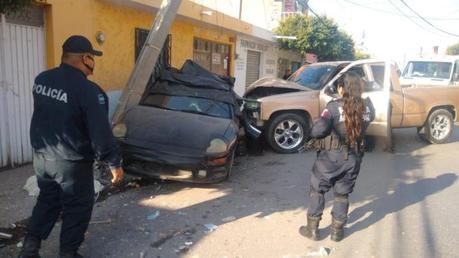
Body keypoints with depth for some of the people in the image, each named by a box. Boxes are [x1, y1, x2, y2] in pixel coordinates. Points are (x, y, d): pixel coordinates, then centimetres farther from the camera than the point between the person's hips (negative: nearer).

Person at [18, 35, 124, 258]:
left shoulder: (41, 79, 1)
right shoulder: (89, 91, -23)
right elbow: (101, 133, -22)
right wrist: (114, 163, -13)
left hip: (41, 155, 7)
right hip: (71, 162, -7)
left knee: (47, 200, 25)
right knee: (77, 208, 12)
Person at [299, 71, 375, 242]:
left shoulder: (334, 107, -19)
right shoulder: (366, 107, -4)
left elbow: (317, 131, -21)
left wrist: (312, 133, 0)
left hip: (331, 156, -4)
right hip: (353, 158, 4)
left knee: (317, 190, 13)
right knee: (342, 194, 18)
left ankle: (312, 229, 20)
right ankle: (337, 231, 27)